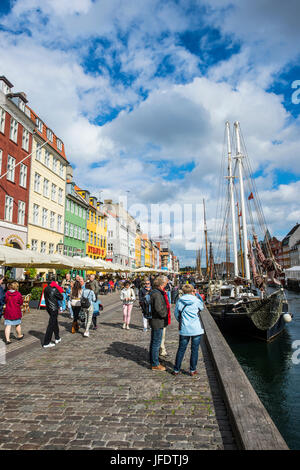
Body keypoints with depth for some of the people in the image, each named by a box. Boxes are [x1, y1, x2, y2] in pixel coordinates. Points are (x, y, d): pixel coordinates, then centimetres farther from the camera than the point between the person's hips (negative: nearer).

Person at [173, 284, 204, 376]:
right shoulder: (196, 301, -6)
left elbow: (176, 314, 5)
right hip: (197, 329, -1)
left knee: (181, 349, 12)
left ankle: (176, 370, 19)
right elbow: (202, 307, 16)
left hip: (184, 329, 1)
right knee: (194, 350, 11)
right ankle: (192, 370, 19)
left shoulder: (180, 301, -3)